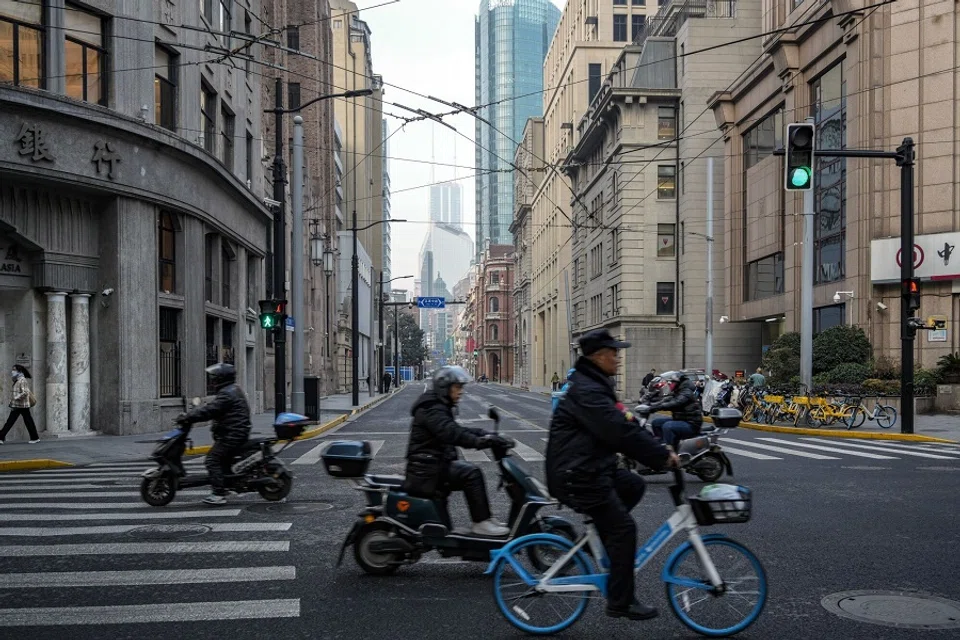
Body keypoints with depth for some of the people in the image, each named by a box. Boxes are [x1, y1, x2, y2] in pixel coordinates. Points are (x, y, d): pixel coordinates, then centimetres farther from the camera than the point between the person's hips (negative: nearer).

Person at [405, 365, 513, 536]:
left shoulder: (441, 407, 18)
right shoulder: (431, 409, -16)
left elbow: (459, 430, 16)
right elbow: (450, 433, -32)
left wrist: (489, 436, 3)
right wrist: (479, 441, -40)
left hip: (437, 461, 11)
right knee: (471, 473, -21)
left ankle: (485, 519, 7)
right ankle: (481, 522, -19)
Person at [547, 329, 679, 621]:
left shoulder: (595, 386, 15)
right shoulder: (586, 391, -20)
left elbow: (624, 426, 14)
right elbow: (621, 432, -27)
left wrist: (659, 451, 6)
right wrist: (663, 455, -20)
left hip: (590, 467, 10)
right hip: (576, 475, -10)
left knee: (634, 485, 13)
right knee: (623, 529, -5)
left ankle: (597, 533, 15)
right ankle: (621, 602, 3)